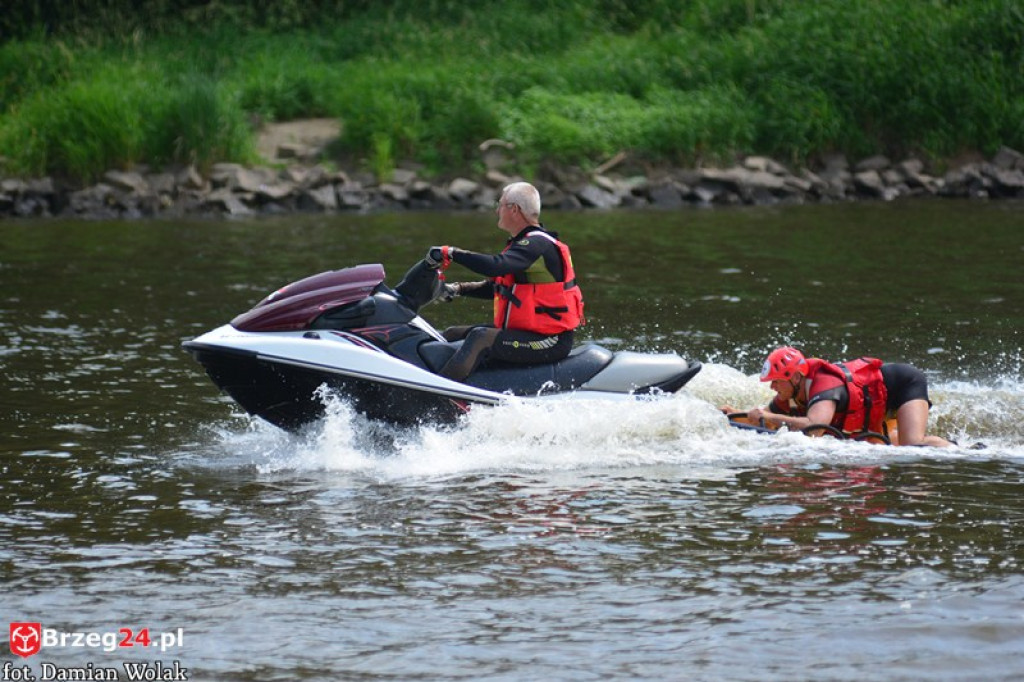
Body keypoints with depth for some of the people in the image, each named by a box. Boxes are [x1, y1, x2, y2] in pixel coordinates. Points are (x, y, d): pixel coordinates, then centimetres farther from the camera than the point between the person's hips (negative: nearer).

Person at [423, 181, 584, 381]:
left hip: (550, 342, -11)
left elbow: (496, 266, -34)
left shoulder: (538, 245, -18)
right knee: (452, 335, 12)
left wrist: (451, 253, -27)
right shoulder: (523, 243, 16)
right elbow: (497, 286, 23)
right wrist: (458, 289, 9)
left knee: (481, 338, -31)